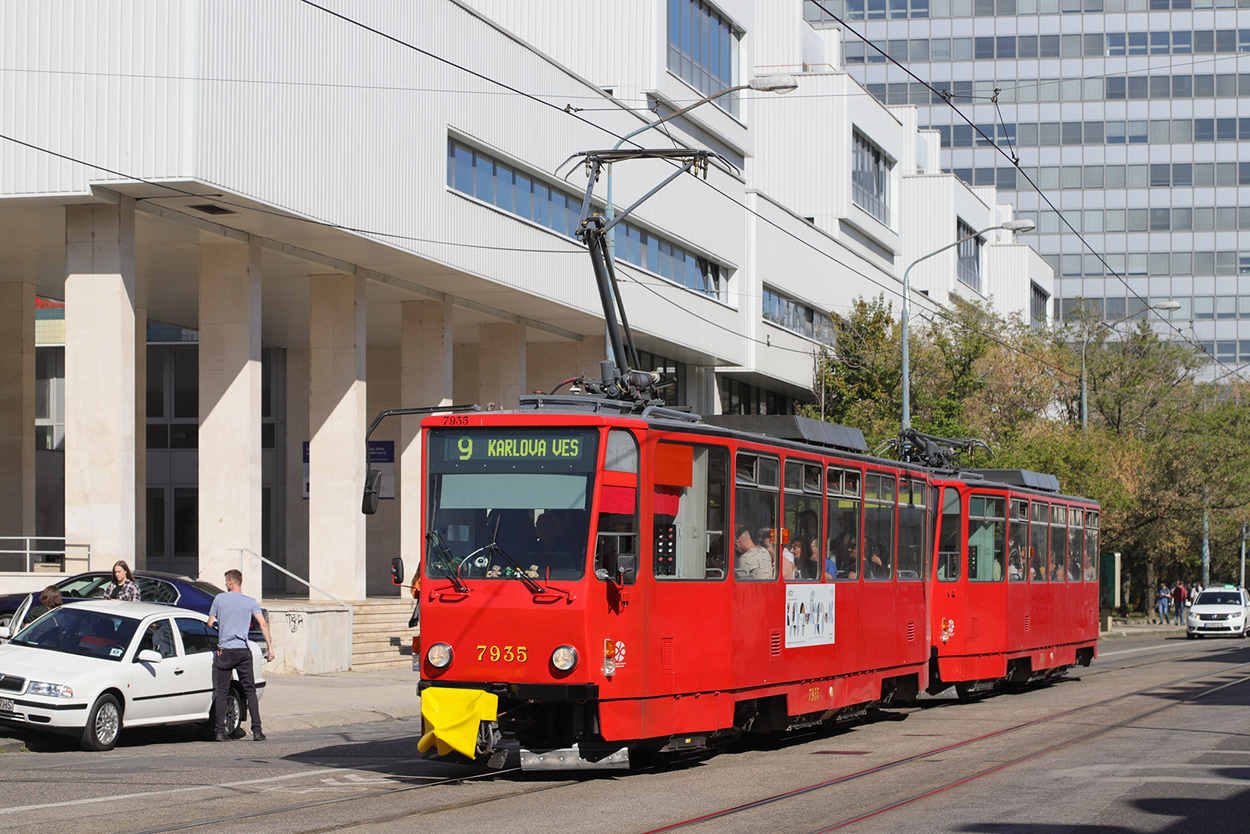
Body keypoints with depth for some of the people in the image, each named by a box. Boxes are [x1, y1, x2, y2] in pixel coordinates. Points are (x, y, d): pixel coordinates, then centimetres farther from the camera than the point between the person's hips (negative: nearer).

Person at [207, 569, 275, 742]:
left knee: (221, 692, 4)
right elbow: (263, 625, -4)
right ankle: (257, 730, -1)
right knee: (250, 691, 6)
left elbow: (210, 623, 8)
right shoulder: (251, 602, 4)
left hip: (225, 650, -1)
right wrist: (270, 649, -3)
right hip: (244, 650, 1)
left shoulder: (219, 599, 1)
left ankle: (220, 731, -1)